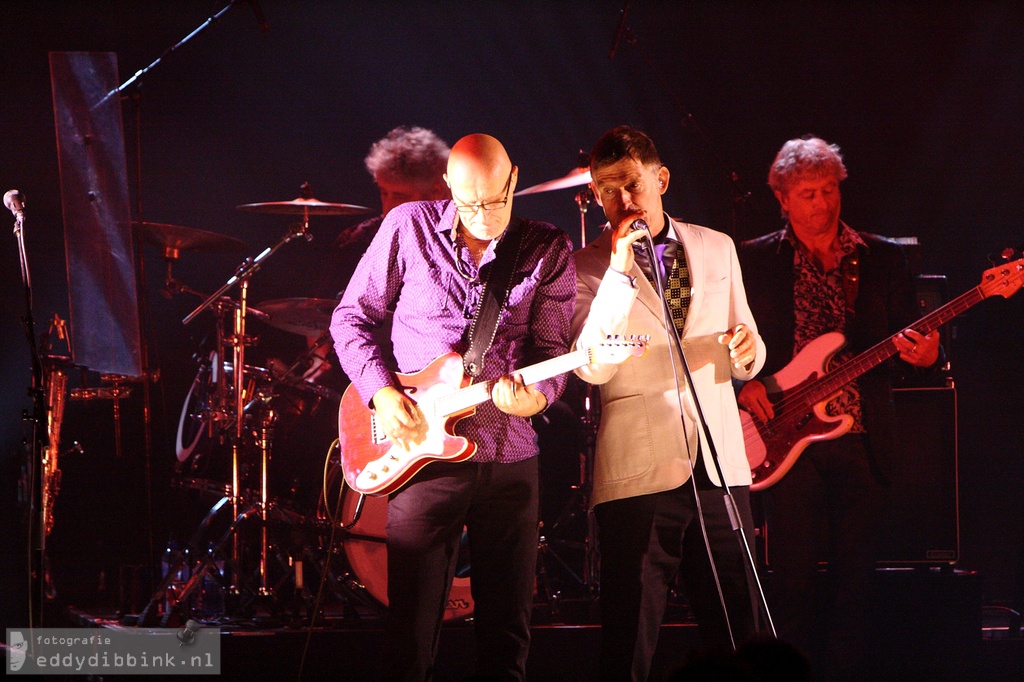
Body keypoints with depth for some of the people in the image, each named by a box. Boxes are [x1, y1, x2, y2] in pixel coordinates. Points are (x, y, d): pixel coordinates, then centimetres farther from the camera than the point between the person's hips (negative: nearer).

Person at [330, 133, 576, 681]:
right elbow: (351, 317, 6)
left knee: (507, 634, 6)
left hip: (509, 456, 1)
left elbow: (552, 349, 0)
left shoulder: (548, 251, 2)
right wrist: (380, 391, -8)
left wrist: (536, 394, -22)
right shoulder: (409, 227, -1)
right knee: (411, 636, 0)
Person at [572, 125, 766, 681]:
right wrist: (620, 269, -16)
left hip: (719, 468, 3)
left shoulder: (716, 249, 15)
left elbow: (747, 359, 22)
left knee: (741, 637, 3)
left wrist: (746, 349, -2)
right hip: (637, 472, -3)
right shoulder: (590, 266, 3)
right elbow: (591, 368, -13)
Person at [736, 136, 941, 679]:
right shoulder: (753, 261, 6)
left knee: (855, 579, 2)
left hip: (861, 442, 1)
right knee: (794, 578, -2)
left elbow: (909, 339, 10)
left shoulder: (882, 259, 10)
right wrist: (743, 386, -8)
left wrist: (924, 354, -12)